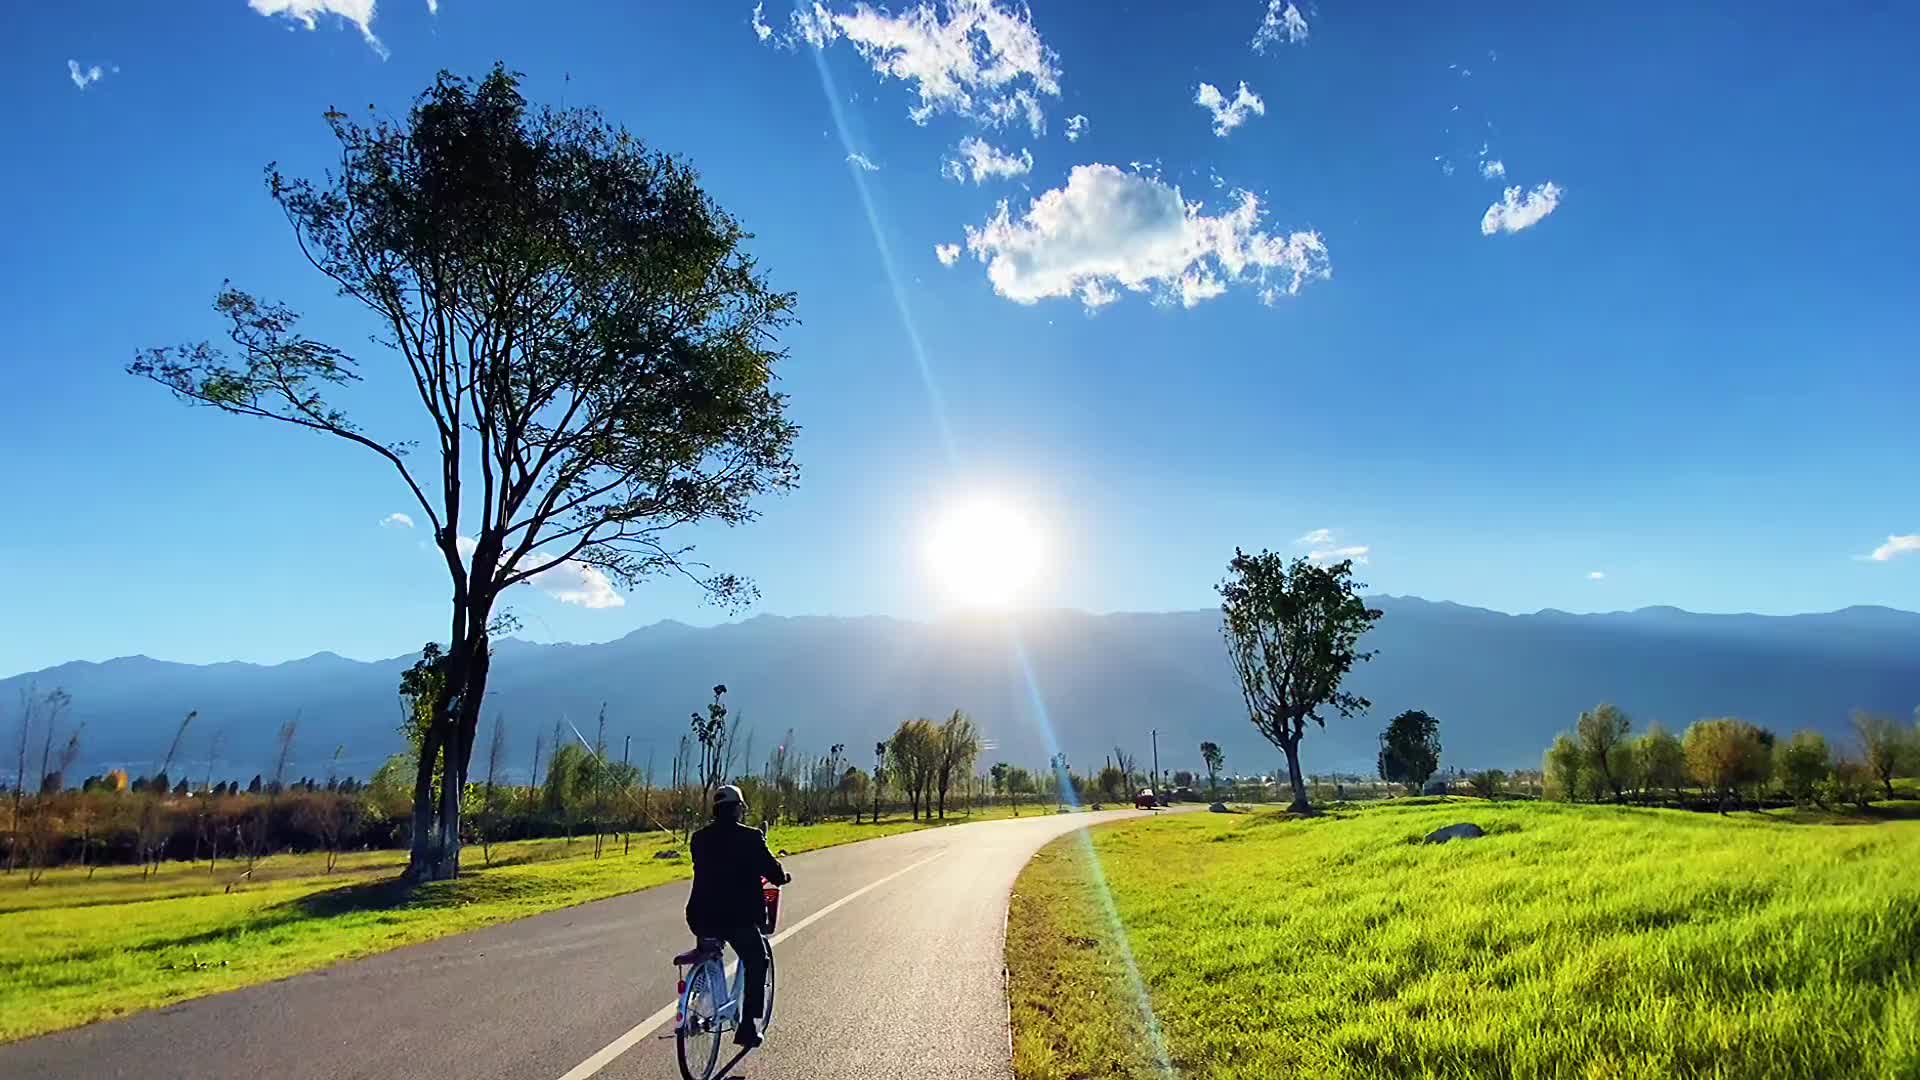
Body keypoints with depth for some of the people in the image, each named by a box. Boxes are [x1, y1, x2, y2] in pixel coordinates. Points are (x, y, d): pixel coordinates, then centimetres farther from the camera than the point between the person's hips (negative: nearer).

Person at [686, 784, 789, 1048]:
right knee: (757, 962, 16)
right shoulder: (749, 838, -10)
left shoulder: (700, 838, 5)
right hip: (738, 917, -5)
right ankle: (748, 1026, 12)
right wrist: (784, 877, 16)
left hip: (701, 918, 5)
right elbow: (773, 870, -6)